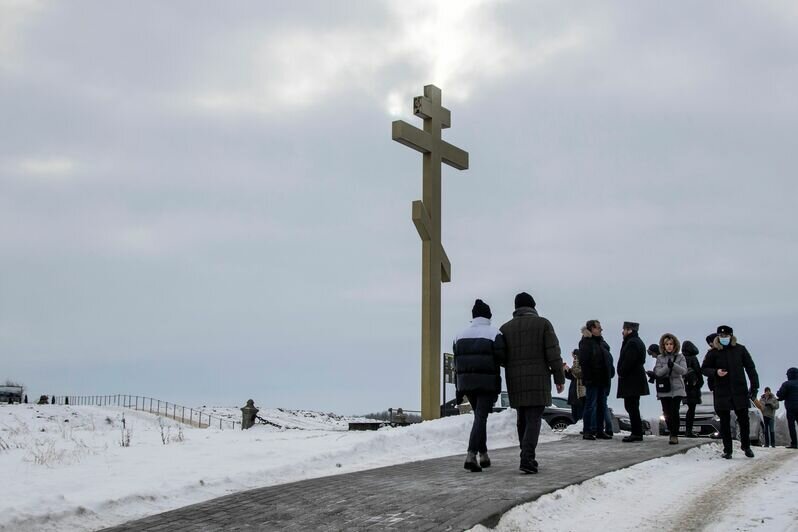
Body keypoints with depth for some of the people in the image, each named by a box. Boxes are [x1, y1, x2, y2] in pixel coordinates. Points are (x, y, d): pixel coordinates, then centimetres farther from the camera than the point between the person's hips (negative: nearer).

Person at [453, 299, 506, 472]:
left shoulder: (461, 335, 9)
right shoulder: (494, 333, -7)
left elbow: (456, 362, 9)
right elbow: (500, 358, -14)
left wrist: (459, 386, 12)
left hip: (466, 382, 5)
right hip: (487, 382, -5)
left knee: (479, 415, 19)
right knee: (481, 417, -5)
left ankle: (483, 454, 23)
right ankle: (471, 455, -19)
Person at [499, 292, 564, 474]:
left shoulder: (505, 328, 9)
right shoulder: (543, 323, 0)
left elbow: (500, 358, 7)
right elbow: (553, 354, -5)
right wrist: (559, 378, 1)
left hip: (515, 382, 4)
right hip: (538, 380, -3)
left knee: (522, 420, 16)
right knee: (533, 420, -6)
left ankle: (527, 457, 20)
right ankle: (527, 459, -18)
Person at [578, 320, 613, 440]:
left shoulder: (601, 341, 15)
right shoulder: (586, 342, -11)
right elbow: (583, 361, -19)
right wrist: (588, 376, -23)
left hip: (602, 380, 8)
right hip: (592, 380, -8)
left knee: (602, 406, 11)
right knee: (591, 405, -4)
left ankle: (599, 430, 18)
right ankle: (587, 431, 1)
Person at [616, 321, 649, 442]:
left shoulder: (632, 343, -15)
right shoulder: (638, 342, 19)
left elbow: (628, 361, -21)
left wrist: (621, 373, -9)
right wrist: (622, 372, 12)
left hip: (631, 381, -11)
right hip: (636, 380, 11)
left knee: (631, 407, -8)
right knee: (632, 407, 14)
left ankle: (637, 433, -7)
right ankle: (637, 433, 18)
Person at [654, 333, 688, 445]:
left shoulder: (680, 357, 5)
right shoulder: (660, 358, 7)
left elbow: (684, 371, -8)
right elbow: (658, 372, -5)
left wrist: (673, 365, -26)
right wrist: (667, 366, -22)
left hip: (677, 389, -2)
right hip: (664, 389, 2)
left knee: (674, 411, -14)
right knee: (667, 413, 3)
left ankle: (674, 435, -7)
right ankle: (671, 432, 21)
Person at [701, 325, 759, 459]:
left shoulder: (740, 349, 2)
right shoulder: (713, 352, 0)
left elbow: (750, 367, 5)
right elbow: (704, 368, 6)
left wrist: (754, 386, -1)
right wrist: (715, 372, -14)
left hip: (740, 391, 0)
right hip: (722, 393, 0)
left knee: (744, 420, 5)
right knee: (725, 423, 4)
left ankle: (746, 446, 24)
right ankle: (727, 450, 12)